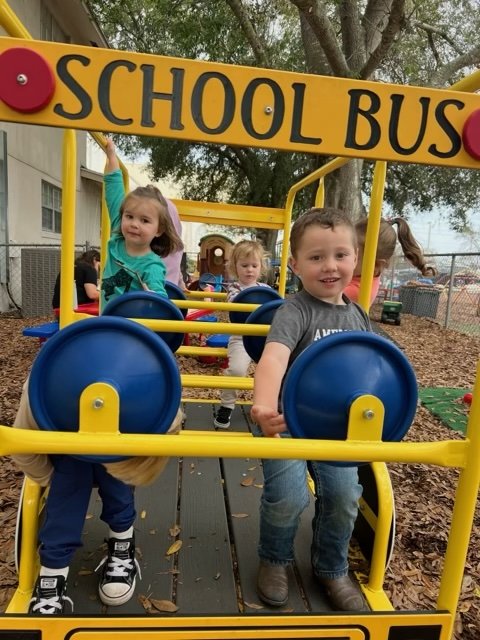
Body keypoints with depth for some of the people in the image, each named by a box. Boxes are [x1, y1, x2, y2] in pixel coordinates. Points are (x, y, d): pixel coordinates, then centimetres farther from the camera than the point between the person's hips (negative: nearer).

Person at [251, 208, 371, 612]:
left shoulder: (358, 316, 4)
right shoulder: (296, 310, -18)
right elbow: (274, 356, -37)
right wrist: (264, 406, -54)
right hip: (289, 419, -5)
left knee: (343, 495, 2)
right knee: (289, 495, -13)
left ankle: (332, 569, 32)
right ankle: (274, 560, 22)